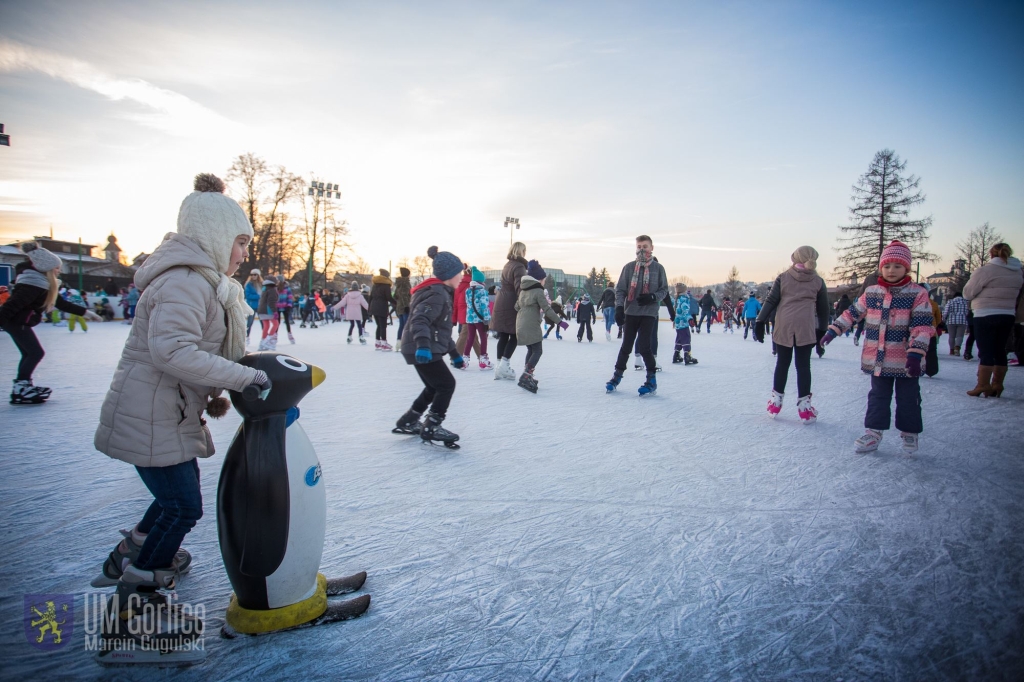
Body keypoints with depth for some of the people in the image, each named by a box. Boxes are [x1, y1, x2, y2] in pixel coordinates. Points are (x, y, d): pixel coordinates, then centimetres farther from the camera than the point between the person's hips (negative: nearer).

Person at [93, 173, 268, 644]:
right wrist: (244, 377, -30)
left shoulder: (201, 279, 13)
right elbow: (171, 351, -34)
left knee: (181, 492, 24)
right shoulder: (185, 282, -22)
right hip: (150, 416, -10)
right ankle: (129, 610, 14)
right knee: (183, 507, -2)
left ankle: (129, 556, 47)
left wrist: (213, 394, 8)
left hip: (170, 413, 10)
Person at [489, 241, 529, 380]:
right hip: (511, 306, -8)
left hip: (502, 304, 8)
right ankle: (503, 366, -8)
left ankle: (500, 367, 9)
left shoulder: (508, 265, 17)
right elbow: (519, 288, -19)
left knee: (503, 337, 9)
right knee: (514, 336, -1)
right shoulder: (519, 266, -10)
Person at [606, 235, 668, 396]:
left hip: (649, 313, -2)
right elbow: (620, 289, 2)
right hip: (631, 312, 2)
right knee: (626, 346, 8)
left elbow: (664, 289, 6)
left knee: (644, 346, -8)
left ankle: (651, 379, 9)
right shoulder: (629, 267, 2)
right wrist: (619, 307, -11)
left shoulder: (658, 268, 1)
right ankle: (617, 376, 23)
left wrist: (652, 297, -13)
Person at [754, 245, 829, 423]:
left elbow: (770, 301, -1)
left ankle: (776, 401, 17)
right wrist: (822, 330, 23)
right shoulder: (818, 281, 8)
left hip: (783, 326, 0)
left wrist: (760, 322, 1)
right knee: (803, 365, 4)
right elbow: (823, 308, 13)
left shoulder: (783, 278, 4)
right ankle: (804, 405, 6)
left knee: (782, 364, 10)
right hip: (806, 328, 0)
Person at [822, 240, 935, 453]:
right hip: (878, 359, 3)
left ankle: (910, 433, 26)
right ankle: (873, 433, 17)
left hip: (905, 361, -3)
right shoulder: (871, 292, 4)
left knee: (908, 398, 9)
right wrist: (833, 330, 12)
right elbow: (852, 313, 15)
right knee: (877, 397, 11)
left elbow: (922, 326, -14)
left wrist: (915, 354, -22)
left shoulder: (917, 294, -9)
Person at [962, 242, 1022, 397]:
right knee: (1000, 351, 11)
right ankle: (996, 386, 16)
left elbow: (968, 293, -8)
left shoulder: (985, 270, -14)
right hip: (1008, 316, 6)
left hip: (986, 316, -6)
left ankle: (983, 386, -3)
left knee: (985, 351, -4)